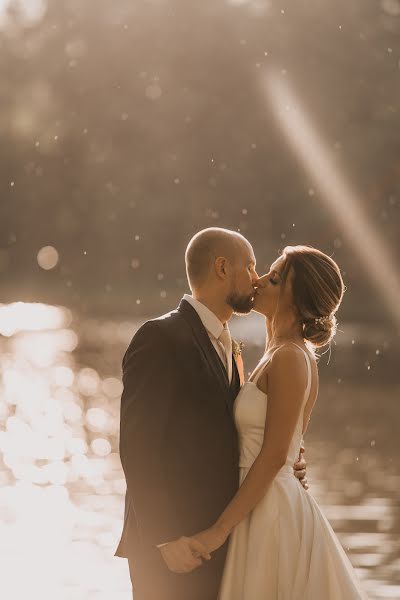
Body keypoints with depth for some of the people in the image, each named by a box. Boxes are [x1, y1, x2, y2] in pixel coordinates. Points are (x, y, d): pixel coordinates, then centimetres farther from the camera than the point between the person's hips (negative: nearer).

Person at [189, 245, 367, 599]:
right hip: (276, 504, 9)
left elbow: (274, 456, -20)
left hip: (270, 514, -9)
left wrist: (220, 529, -19)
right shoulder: (298, 355, 12)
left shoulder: (288, 358, -16)